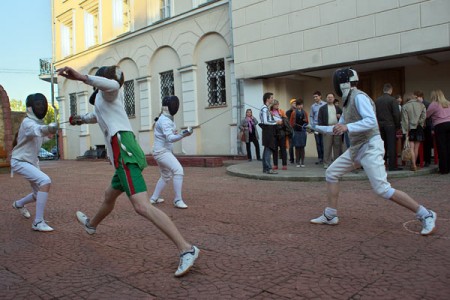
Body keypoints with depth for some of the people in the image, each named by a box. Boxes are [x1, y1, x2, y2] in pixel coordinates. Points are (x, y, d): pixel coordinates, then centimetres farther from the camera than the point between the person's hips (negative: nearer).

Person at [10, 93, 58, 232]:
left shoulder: (38, 121, 6)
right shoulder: (28, 122, -21)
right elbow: (36, 130, -47)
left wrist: (48, 135, 0)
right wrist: (49, 128, -69)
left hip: (31, 162, 9)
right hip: (20, 162, -9)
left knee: (39, 193, 14)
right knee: (46, 182, -29)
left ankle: (19, 204, 46)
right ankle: (38, 222, -24)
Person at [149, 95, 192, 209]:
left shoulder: (164, 119, 11)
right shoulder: (165, 120, -20)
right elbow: (170, 138, -34)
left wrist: (173, 133, 8)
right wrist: (183, 135, -49)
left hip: (161, 152, 11)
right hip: (162, 152, -11)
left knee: (166, 176, 21)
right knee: (178, 171, -22)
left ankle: (154, 198, 30)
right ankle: (178, 200, -19)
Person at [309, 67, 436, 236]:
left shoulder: (358, 97, -13)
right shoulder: (348, 101, 15)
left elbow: (371, 121, -27)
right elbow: (339, 129, 23)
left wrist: (347, 127, -36)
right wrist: (317, 127, 26)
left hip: (370, 147, -10)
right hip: (356, 148, 10)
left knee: (382, 189, -15)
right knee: (331, 173, 8)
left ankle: (426, 215, -2)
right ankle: (330, 216, 15)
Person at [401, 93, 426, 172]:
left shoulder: (405, 106, -4)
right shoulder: (421, 105, 6)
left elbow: (405, 120, -7)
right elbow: (424, 117, -2)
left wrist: (405, 131, -8)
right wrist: (418, 123, 4)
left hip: (410, 128, -3)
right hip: (419, 128, 3)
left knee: (411, 147, -4)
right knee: (416, 147, 10)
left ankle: (413, 165, -13)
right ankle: (414, 164, 17)